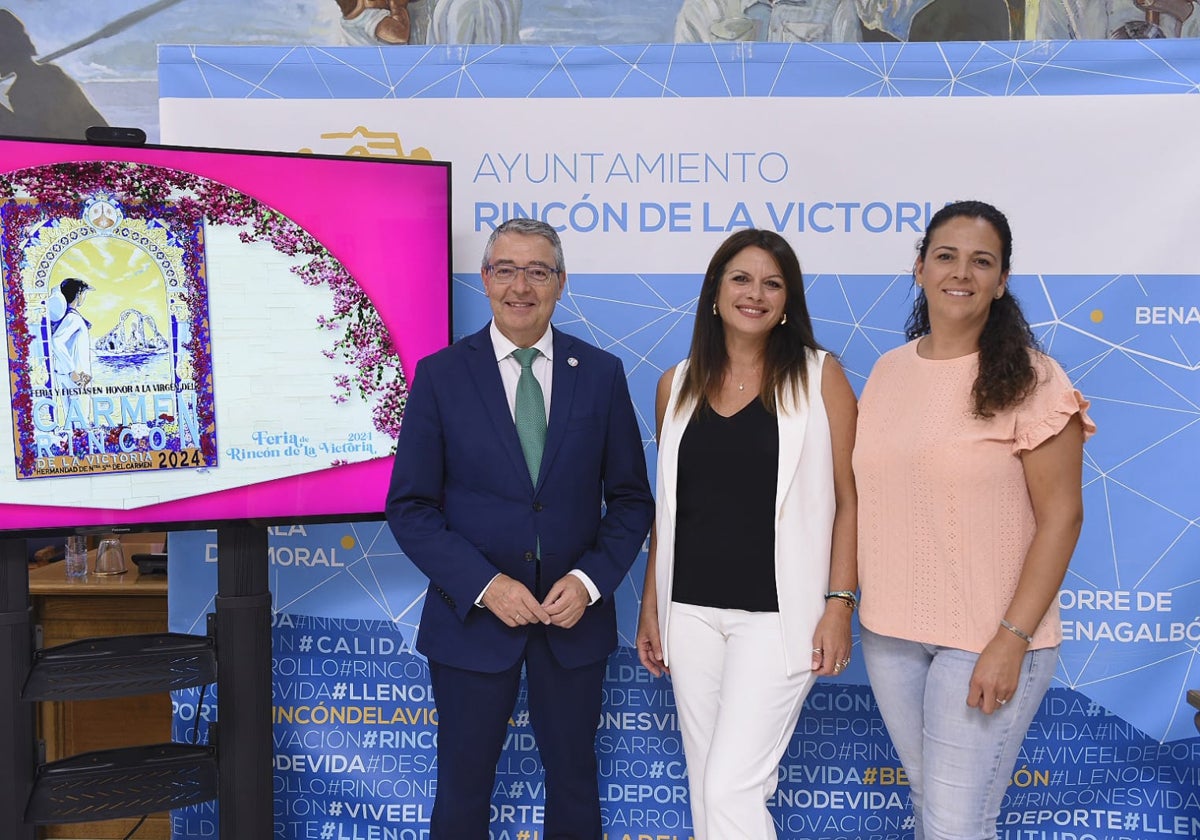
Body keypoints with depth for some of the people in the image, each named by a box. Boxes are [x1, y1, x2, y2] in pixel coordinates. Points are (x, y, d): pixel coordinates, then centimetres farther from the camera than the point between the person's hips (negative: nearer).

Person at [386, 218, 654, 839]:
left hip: (576, 614, 2)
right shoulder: (440, 375, -4)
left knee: (574, 783, 15)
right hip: (472, 615, -1)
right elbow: (410, 507, -5)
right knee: (463, 788, 11)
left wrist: (590, 580, -11)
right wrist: (484, 586, -15)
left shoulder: (602, 374, 1)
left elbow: (630, 499, 4)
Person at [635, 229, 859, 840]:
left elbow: (846, 498, -3)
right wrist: (650, 604, 12)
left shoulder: (819, 376, -2)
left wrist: (839, 604, -10)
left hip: (778, 612, -4)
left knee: (733, 787, -9)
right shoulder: (678, 384, 8)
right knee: (705, 785, 12)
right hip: (691, 610, 4)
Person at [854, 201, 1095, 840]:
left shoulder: (1029, 380, -10)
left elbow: (1061, 516, -11)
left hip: (987, 638, -5)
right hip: (888, 632, 5)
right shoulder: (888, 372, 6)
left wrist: (1012, 640, -17)